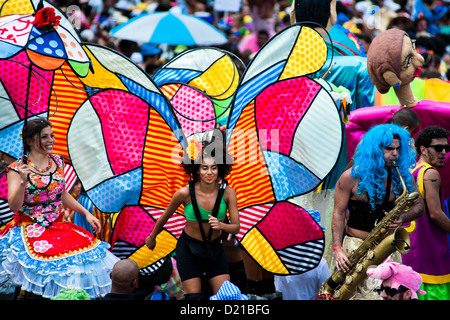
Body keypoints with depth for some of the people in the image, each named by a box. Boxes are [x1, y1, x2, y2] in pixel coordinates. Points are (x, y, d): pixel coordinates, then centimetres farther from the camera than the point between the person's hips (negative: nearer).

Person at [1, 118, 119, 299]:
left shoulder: (57, 162, 10)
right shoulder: (17, 169, -6)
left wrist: (86, 213, 18)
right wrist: (23, 182, -27)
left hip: (58, 228, 6)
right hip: (30, 230, -6)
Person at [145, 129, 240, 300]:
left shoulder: (227, 192, -16)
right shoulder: (185, 193, -21)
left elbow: (236, 227, -11)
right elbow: (165, 216, -3)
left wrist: (220, 225, -33)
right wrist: (152, 237, 12)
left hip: (215, 248, 2)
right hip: (188, 248, -2)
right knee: (194, 296, -4)